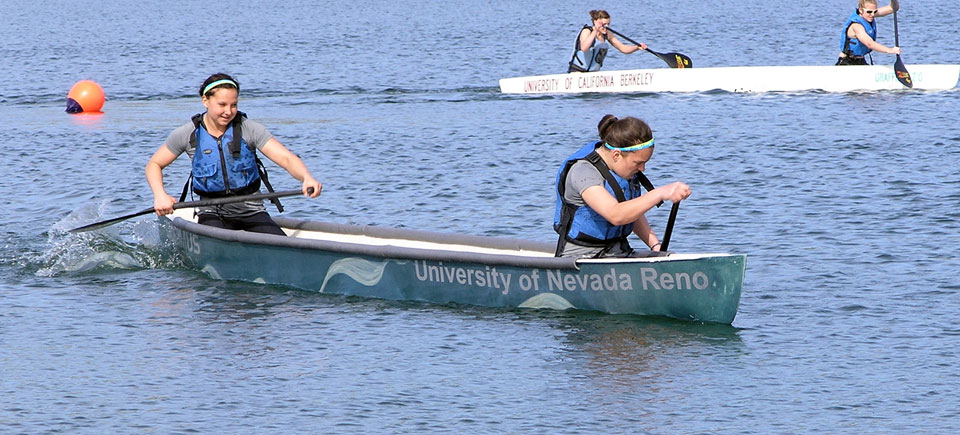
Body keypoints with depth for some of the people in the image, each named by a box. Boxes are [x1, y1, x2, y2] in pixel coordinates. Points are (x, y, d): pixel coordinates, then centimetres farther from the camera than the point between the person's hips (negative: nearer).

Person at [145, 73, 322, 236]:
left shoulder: (249, 129, -6)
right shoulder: (189, 134, -3)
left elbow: (286, 158, -16)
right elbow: (154, 164, 8)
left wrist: (307, 178, -37)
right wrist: (160, 195, -12)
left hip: (252, 212, 0)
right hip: (212, 213, 0)